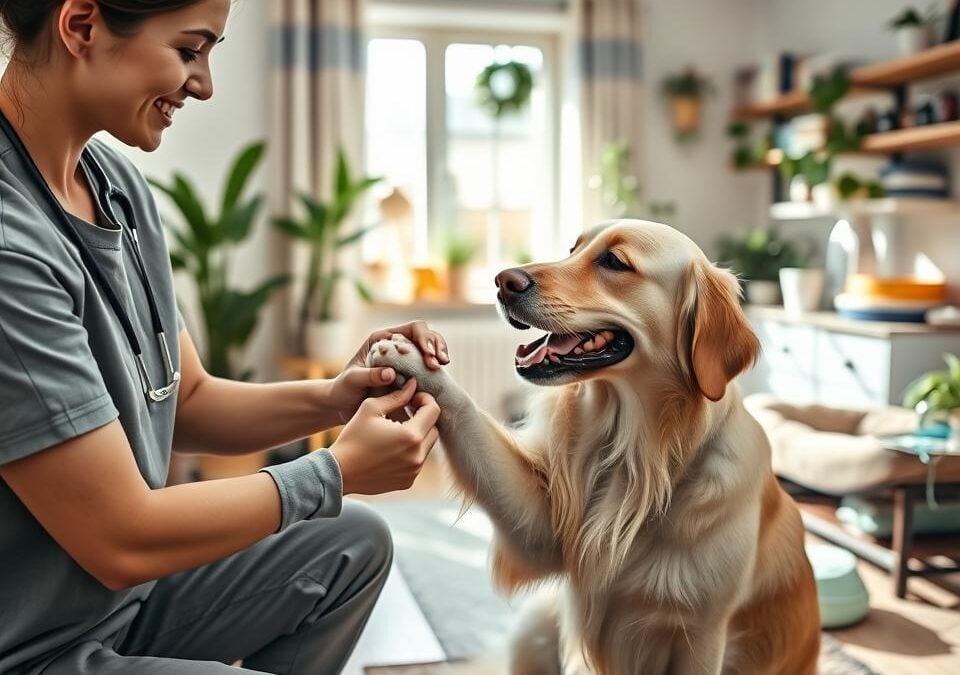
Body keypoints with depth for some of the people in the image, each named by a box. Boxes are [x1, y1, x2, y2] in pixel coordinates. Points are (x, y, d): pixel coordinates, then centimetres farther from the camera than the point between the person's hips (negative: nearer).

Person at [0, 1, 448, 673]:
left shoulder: (115, 179, -1)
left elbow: (184, 404, 6)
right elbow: (121, 541, -24)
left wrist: (329, 399, -10)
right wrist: (337, 471, -14)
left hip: (119, 593, 8)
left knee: (353, 544, 14)